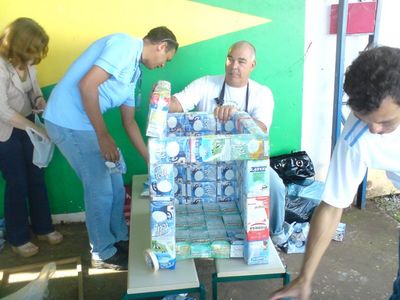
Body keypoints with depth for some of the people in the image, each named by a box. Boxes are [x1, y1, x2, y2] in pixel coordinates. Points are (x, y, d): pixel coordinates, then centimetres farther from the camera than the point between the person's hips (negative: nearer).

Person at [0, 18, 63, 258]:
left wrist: (40, 101, -13)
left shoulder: (28, 63, -4)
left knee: (37, 178, 12)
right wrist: (39, 129, -27)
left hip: (28, 125, 6)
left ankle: (43, 227, 30)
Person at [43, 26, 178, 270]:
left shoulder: (134, 70, 15)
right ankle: (104, 253, 19)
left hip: (84, 122, 9)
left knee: (115, 183, 15)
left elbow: (129, 122, 19)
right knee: (100, 188, 0)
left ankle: (120, 238, 34)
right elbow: (87, 84, -24)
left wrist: (150, 159, 21)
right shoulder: (126, 45, -14)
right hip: (68, 120, -9)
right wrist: (103, 135, -21)